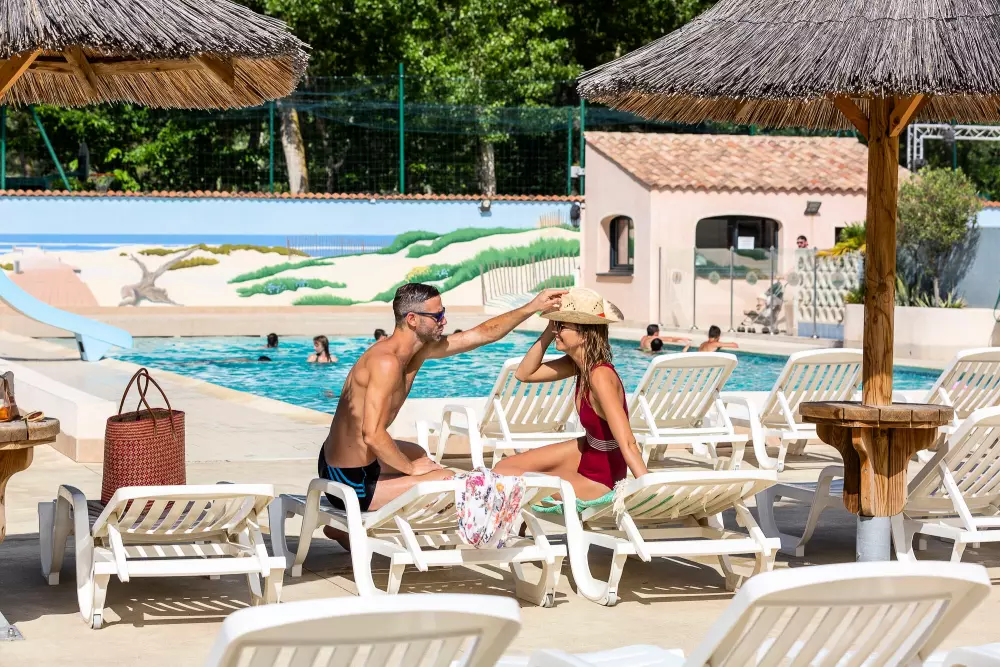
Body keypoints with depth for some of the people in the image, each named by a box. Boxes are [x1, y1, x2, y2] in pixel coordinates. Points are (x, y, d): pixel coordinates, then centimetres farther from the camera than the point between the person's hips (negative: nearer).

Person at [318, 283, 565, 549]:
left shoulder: (420, 350, 4)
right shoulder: (387, 362, -24)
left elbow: (482, 334, 12)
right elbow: (373, 434, -31)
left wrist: (533, 307, 8)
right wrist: (412, 469, -17)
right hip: (352, 482, -10)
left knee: (417, 454, 35)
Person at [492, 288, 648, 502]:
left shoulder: (601, 375, -32)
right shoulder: (577, 363, -6)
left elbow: (628, 443, -36)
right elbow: (524, 374, 3)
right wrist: (549, 331, -8)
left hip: (600, 480, -8)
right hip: (587, 453, 8)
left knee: (501, 476, -9)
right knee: (504, 466, 12)